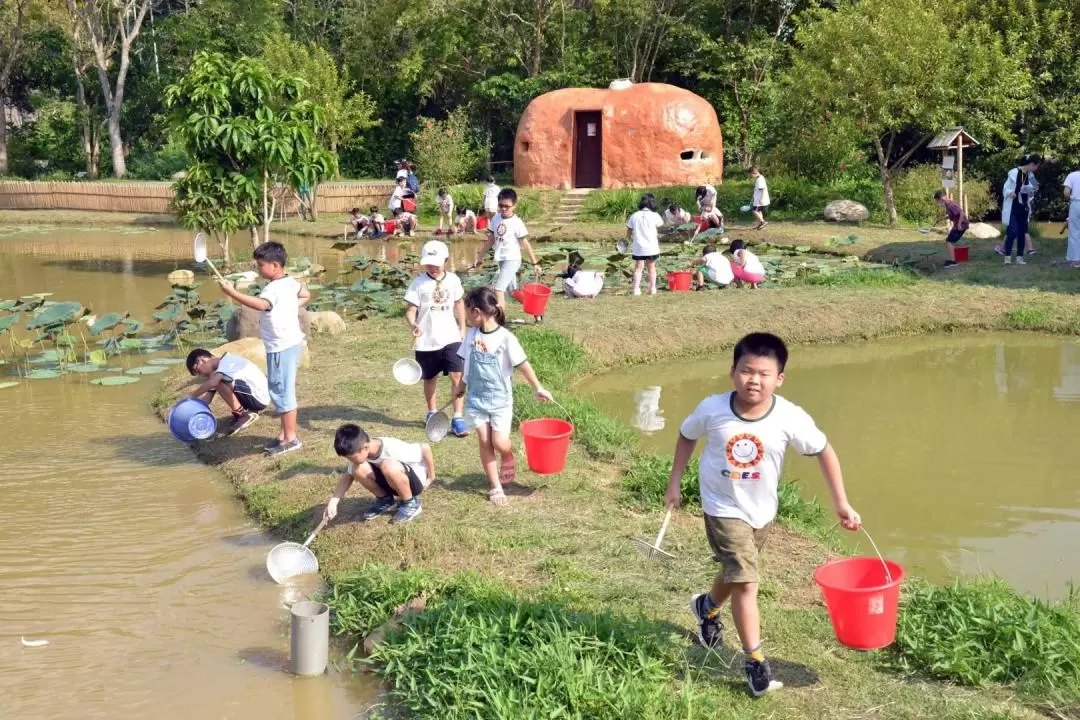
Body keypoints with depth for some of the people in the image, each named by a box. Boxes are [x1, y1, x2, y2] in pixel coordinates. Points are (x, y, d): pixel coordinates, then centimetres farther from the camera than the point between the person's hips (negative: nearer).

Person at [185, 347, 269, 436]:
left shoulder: (227, 360, -17)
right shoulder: (219, 370, 11)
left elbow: (211, 383, -33)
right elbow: (206, 398, 9)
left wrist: (190, 398, -23)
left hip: (259, 398, -10)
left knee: (219, 381, -23)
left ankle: (244, 415, -8)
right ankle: (241, 413, 11)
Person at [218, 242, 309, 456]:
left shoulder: (274, 288, -21)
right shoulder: (292, 282, 10)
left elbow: (261, 304, -42)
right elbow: (306, 296, 30)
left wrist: (233, 293, -42)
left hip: (281, 347, -10)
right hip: (291, 342, 10)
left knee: (281, 391, -4)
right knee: (283, 390, 18)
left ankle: (291, 438, 2)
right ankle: (285, 433, 27)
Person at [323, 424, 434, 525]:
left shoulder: (392, 449, -34)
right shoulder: (359, 452, -15)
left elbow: (425, 448, -26)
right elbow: (348, 476, -4)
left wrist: (430, 478, -15)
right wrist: (332, 502, -16)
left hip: (414, 480, -6)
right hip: (393, 481, 6)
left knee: (389, 466, -37)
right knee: (359, 469, -20)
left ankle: (411, 504, -12)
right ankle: (385, 500, 4)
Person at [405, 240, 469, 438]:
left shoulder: (453, 280, 1)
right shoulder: (419, 283, -8)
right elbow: (411, 310, -10)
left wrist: (462, 328, 17)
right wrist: (413, 325, -29)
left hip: (451, 338, 1)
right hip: (426, 342, -1)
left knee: (457, 376, -10)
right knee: (430, 378, 14)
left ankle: (457, 418, -4)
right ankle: (432, 413, 34)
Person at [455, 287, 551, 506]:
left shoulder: (505, 338, -16)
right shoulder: (472, 335, -1)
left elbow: (523, 364, -11)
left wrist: (538, 388, -8)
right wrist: (461, 386, 20)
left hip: (500, 399, -4)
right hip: (476, 398, 4)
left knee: (500, 443, -8)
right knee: (485, 442, 2)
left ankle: (508, 457, 28)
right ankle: (496, 487, 12)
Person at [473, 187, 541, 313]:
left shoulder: (517, 222, -13)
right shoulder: (496, 219, 4)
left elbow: (525, 244, -9)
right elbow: (490, 240, 13)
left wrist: (535, 263, -7)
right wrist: (480, 257, 14)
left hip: (512, 260, -7)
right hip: (501, 260, 7)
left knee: (498, 289, -17)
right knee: (514, 291, 15)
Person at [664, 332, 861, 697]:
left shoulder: (789, 418, -23)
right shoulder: (712, 409, -22)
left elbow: (824, 451, -10)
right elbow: (686, 436, -1)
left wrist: (841, 504, -10)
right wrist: (675, 482, 1)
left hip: (761, 510, 3)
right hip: (724, 508, -3)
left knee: (735, 572, 24)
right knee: (745, 582, -10)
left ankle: (707, 607, 55)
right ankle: (755, 661, 3)